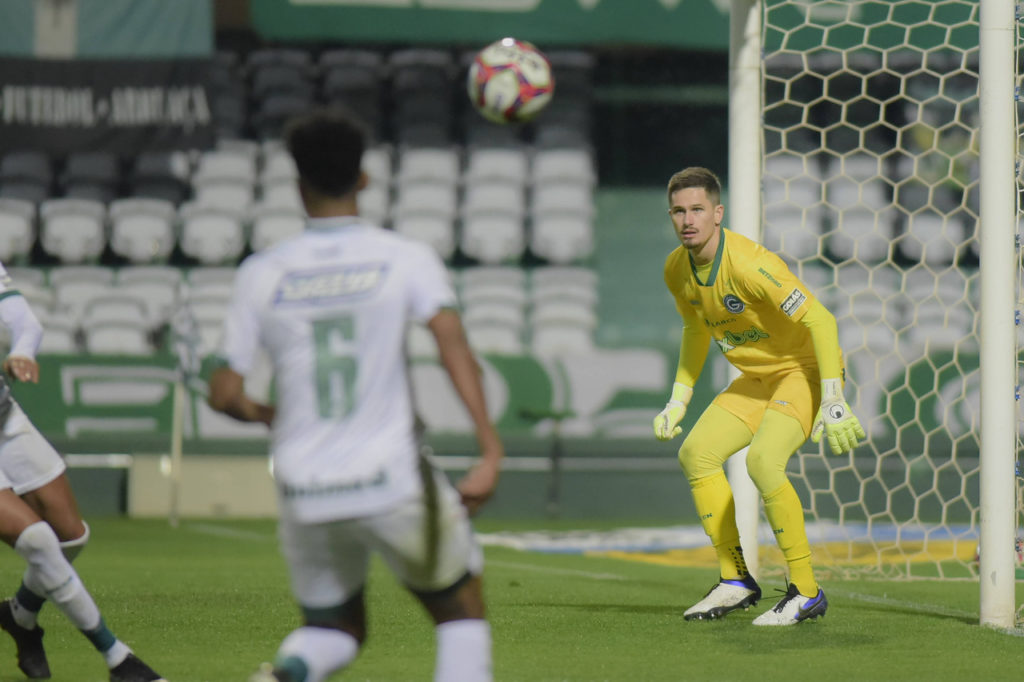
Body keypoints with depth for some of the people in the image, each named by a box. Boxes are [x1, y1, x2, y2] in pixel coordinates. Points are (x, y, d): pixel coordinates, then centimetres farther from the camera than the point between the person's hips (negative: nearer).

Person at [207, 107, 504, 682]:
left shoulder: (262, 273, 3)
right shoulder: (407, 258, -2)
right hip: (391, 480, -2)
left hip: (304, 492, 2)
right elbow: (452, 341, -17)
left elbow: (225, 395, 3)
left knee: (337, 627, 21)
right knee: (462, 611, 17)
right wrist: (490, 449, -21)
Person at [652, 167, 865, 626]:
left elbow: (819, 320, -28)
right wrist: (678, 402, 14)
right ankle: (736, 580, 10)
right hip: (756, 378, 9)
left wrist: (833, 402, -32)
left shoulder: (748, 263, -28)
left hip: (805, 369, -8)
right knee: (696, 453, -1)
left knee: (763, 461, -27)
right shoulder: (677, 269, -3)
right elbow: (696, 331, 18)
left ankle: (805, 592, -17)